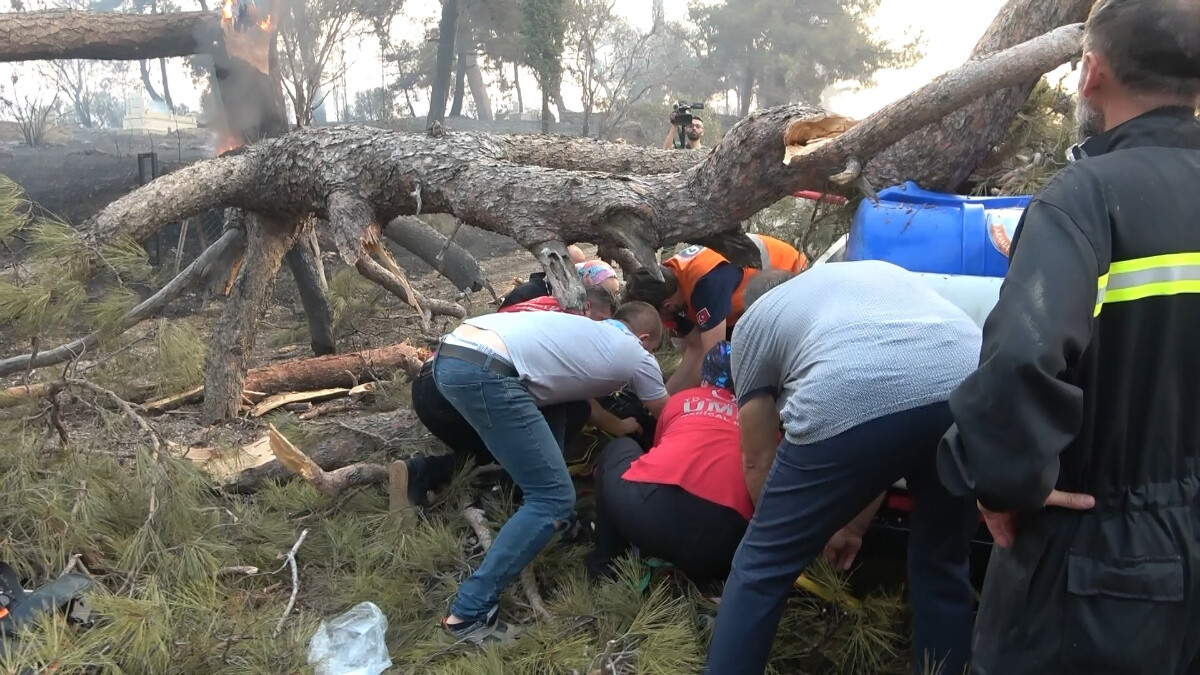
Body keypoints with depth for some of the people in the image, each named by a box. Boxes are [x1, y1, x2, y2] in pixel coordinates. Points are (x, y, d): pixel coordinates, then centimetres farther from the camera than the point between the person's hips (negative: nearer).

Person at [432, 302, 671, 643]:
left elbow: (577, 391, 47)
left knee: (553, 414, 31)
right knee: (554, 499, -1)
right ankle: (469, 613, -5)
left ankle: (554, 521, 36)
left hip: (450, 353, 9)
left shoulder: (586, 331, 34)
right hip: (484, 372, -9)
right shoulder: (636, 355, 16)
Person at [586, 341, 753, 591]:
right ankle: (703, 574, 9)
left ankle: (606, 556, 28)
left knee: (618, 448, 31)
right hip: (720, 541, 0)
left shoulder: (681, 399, 25)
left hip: (645, 509, 0)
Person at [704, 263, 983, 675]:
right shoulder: (877, 272, 41)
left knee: (762, 567, 15)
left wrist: (808, 531, 47)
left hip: (851, 402, -5)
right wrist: (854, 526, 49)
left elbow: (758, 459, 30)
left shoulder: (754, 320, 29)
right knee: (942, 563, 28)